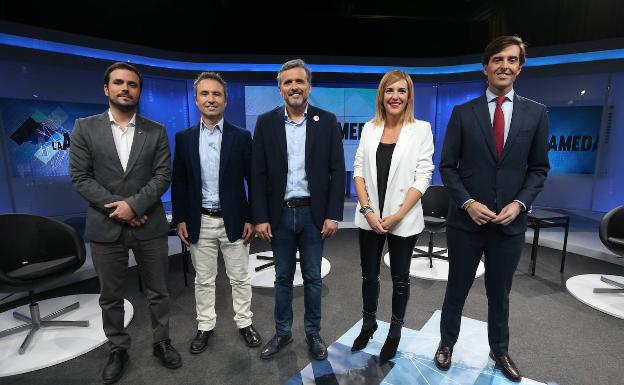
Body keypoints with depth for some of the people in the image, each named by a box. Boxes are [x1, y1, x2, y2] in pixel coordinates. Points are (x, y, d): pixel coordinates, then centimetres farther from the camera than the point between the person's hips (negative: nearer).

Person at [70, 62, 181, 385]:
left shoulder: (156, 131, 3)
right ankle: (118, 349, 35)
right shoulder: (85, 128, 3)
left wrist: (134, 204, -16)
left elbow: (163, 175, -4)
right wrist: (117, 208, -12)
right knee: (110, 297, 14)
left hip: (150, 226, 0)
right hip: (105, 227, 1)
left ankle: (161, 342, 32)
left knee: (157, 293, 12)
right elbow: (80, 177, -3)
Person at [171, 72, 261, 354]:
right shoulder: (184, 138, 3)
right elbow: (178, 182, 6)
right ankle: (205, 326, 33)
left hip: (233, 220, -1)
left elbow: (253, 180, -3)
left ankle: (244, 323, 31)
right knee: (203, 279, 15)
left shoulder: (241, 137, -3)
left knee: (240, 277, 11)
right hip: (199, 222, 2)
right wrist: (180, 219, 1)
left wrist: (251, 218, -6)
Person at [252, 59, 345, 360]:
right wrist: (260, 217, -5)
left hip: (313, 213, 0)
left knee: (312, 277, 13)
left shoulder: (326, 121, -1)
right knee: (283, 277, 15)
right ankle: (282, 332, 35)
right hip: (280, 214, 1)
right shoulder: (266, 122, 1)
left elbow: (337, 171, -2)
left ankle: (313, 332, 34)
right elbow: (258, 174, -1)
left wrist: (333, 214, -8)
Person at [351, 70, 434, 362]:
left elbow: (423, 177, -8)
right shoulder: (369, 128, 5)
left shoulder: (421, 129, -3)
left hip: (403, 220, -2)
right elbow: (359, 170, 2)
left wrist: (397, 215, -14)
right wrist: (368, 211, -9)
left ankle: (395, 331, 35)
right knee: (369, 276, 15)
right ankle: (368, 324, 38)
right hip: (369, 217, 3)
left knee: (400, 279, 13)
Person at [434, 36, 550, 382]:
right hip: (466, 220, -1)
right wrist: (467, 202, -14)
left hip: (510, 222, 2)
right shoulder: (463, 113, -2)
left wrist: (519, 203, -10)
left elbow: (538, 168, 5)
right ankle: (447, 343, 36)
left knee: (499, 292, 18)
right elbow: (447, 166, -3)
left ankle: (499, 350, 42)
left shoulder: (535, 113, 3)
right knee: (457, 288, 13)